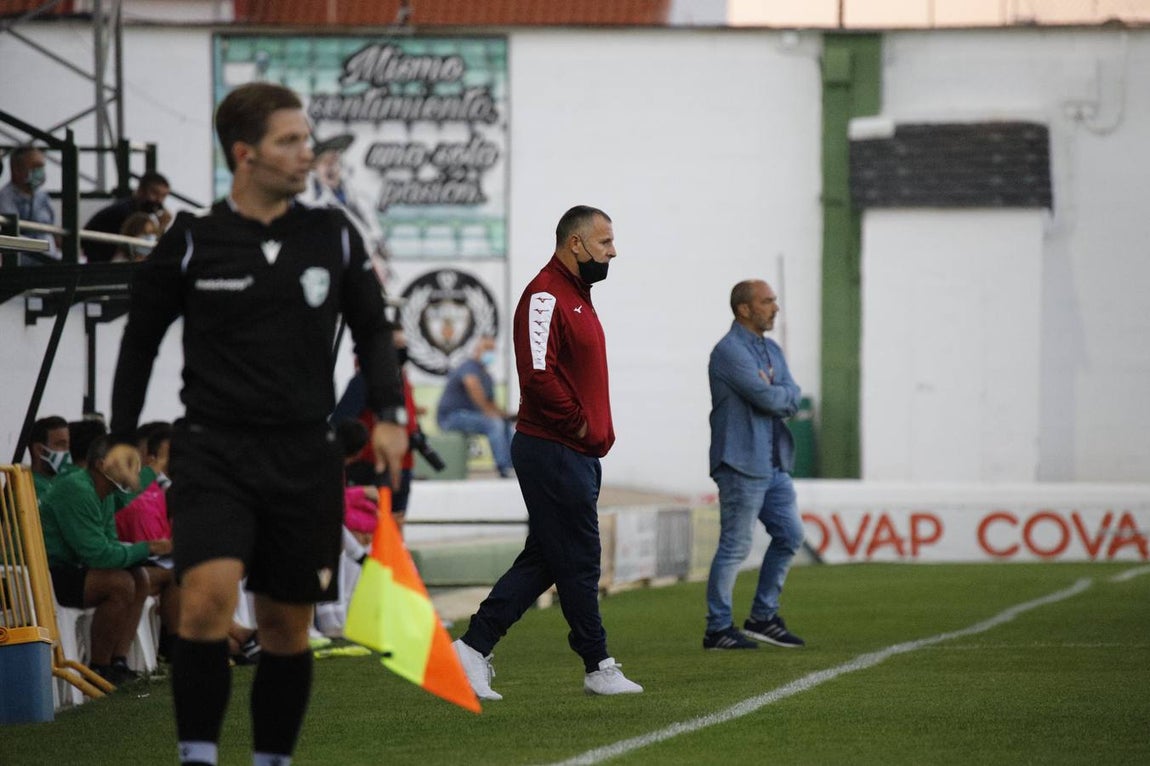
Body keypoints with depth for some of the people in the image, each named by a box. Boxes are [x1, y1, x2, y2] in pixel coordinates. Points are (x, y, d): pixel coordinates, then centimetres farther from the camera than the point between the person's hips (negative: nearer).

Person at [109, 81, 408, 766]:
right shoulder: (191, 244, -1)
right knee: (208, 597, -22)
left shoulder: (334, 236, 5)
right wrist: (122, 440, 9)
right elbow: (140, 340, 10)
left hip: (305, 457, 3)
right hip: (213, 453, -3)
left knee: (286, 627, 7)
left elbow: (372, 329, 16)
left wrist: (390, 414, 1)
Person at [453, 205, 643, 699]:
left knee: (543, 560, 9)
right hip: (554, 453, -10)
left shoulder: (577, 296, 19)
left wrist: (598, 429, 13)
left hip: (577, 454, 10)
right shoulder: (545, 296, -14)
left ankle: (474, 648, 10)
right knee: (578, 562, -1)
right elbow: (537, 374, -24)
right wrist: (578, 424, -16)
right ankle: (598, 667, 6)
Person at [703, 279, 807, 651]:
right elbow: (769, 400, -20)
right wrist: (784, 393, 0)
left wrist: (774, 392, -13)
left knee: (790, 535, 10)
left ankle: (763, 618, 19)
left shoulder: (772, 350, 16)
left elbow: (793, 398, 6)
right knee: (735, 547, -5)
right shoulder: (730, 351, -13)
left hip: (774, 464, 9)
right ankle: (718, 630, 2)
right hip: (742, 464, -9)